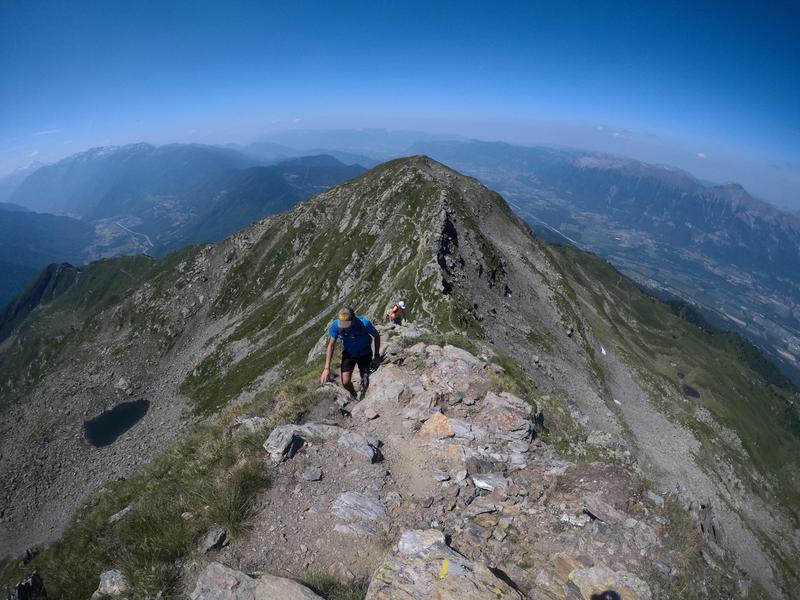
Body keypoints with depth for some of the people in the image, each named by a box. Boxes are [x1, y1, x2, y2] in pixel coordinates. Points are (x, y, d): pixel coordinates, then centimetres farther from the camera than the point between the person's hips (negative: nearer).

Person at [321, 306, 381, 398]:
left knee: (364, 381, -2)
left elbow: (376, 336, -12)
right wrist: (327, 368, -21)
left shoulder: (364, 323, -32)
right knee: (345, 383, -6)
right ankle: (353, 396, 28)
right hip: (348, 354, 2)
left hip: (364, 354, -1)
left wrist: (377, 355, -9)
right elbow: (331, 345, -17)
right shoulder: (336, 325, -27)